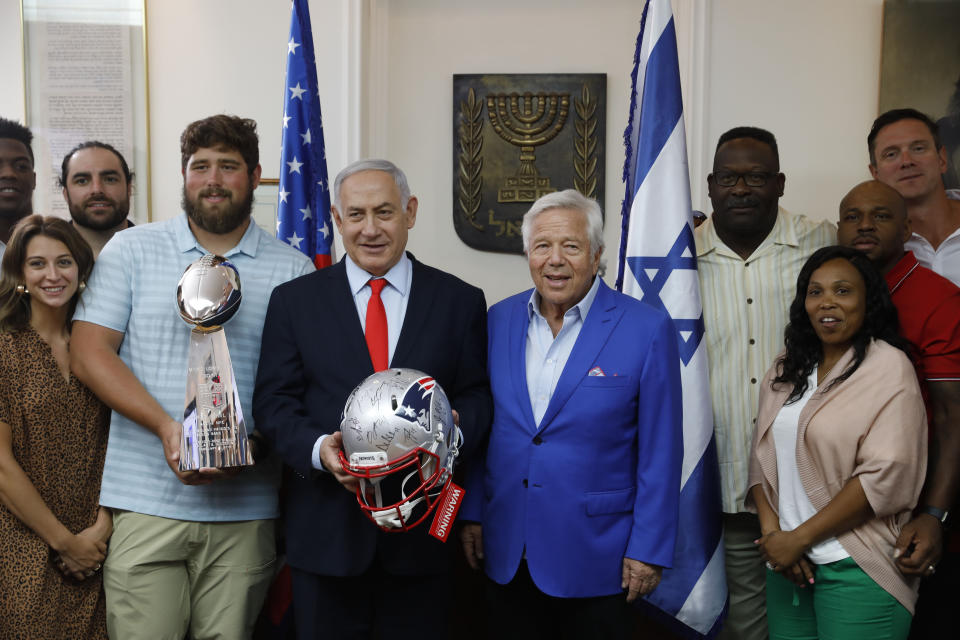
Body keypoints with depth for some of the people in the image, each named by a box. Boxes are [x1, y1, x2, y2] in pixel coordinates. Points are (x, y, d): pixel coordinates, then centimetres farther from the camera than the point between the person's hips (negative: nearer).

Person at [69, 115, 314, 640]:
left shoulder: (293, 270, 6)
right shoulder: (130, 250, 6)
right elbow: (88, 353, 0)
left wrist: (253, 444, -14)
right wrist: (166, 426, -13)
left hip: (245, 509, 1)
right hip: (144, 502, 0)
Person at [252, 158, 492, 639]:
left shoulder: (461, 301, 3)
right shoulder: (294, 300, 4)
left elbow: (476, 396, 3)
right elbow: (273, 401, 1)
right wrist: (318, 449, -17)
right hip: (325, 530, 0)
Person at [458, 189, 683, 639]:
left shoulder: (647, 330, -10)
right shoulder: (499, 320, 2)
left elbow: (660, 452, -9)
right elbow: (482, 428, 9)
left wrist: (649, 549, -9)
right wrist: (472, 513, 9)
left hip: (595, 559, -3)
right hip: (506, 554, 4)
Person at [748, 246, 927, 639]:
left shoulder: (889, 367, -8)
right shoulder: (785, 372, 10)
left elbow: (886, 475, -15)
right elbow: (762, 457, 8)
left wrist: (799, 538, -13)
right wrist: (771, 531, -8)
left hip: (857, 571, -5)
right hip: (787, 564, 5)